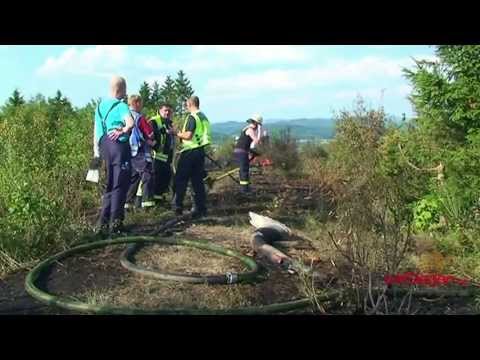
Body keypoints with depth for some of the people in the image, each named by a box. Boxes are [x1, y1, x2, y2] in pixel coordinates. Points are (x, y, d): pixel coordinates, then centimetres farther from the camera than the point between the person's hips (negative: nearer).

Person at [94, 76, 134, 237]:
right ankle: (115, 223, 3)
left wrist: (97, 151, 19)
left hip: (105, 146, 7)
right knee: (120, 185, 1)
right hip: (119, 145, -7)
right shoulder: (121, 105, -10)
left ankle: (103, 223, 15)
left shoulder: (101, 105, 13)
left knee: (110, 185, 15)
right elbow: (130, 123, -31)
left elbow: (96, 130, 16)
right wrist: (122, 132, -17)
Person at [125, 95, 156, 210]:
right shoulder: (140, 118, -11)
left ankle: (127, 201, 14)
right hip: (141, 152, -7)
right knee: (147, 174, -4)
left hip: (129, 152, 8)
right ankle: (147, 201, -9)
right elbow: (150, 134, -11)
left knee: (133, 176, 13)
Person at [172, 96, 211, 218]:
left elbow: (188, 135, -20)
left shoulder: (192, 117, -13)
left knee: (180, 180, 2)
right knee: (198, 180, 10)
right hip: (200, 151, 8)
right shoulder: (204, 117, 13)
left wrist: (177, 134, -3)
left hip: (190, 152, -8)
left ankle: (178, 206, 5)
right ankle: (201, 208, 10)